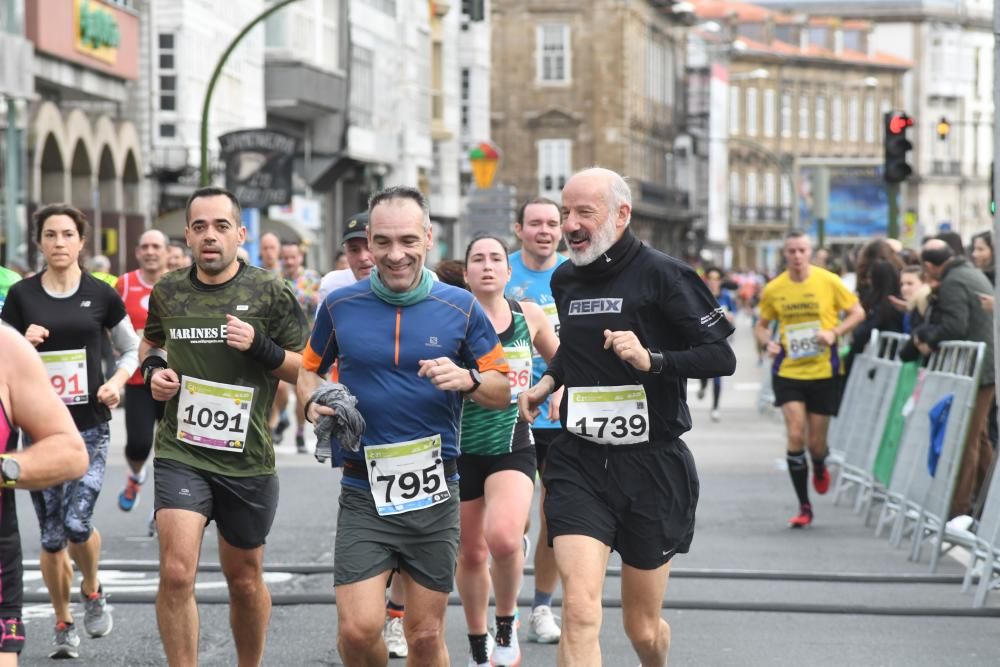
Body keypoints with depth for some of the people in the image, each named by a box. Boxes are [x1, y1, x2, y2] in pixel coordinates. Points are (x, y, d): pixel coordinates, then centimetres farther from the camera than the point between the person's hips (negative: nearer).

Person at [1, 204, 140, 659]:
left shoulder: (101, 295, 0)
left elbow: (132, 350, 12)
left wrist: (117, 381, -6)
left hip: (91, 427, -1)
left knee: (77, 523, -15)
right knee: (51, 536, 3)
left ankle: (92, 591, 17)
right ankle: (64, 625, 22)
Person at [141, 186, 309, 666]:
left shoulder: (271, 294, -4)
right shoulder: (168, 292, 3)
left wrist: (260, 347, -18)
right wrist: (153, 368, 3)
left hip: (248, 460, 0)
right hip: (181, 452, 1)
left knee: (244, 578, 14)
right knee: (176, 573, -16)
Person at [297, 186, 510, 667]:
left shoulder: (460, 308, -1)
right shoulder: (339, 306, 0)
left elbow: (502, 392, 4)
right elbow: (310, 370, 16)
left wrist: (468, 380, -17)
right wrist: (313, 402, -6)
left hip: (434, 492, 0)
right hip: (364, 491, 0)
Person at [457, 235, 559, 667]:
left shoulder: (530, 315, 2)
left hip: (512, 447, 0)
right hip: (462, 450, 0)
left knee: (503, 538, -25)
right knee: (470, 553, 11)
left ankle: (506, 623, 2)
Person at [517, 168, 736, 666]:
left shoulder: (662, 275, -10)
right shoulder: (564, 280, 8)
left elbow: (722, 357, -12)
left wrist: (651, 359, -25)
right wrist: (549, 381, 13)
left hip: (653, 464, -3)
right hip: (578, 462, 3)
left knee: (642, 627, 12)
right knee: (579, 613, -17)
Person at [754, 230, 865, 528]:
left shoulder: (828, 281, -5)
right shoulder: (773, 289, 0)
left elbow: (858, 312, 2)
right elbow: (761, 325, 14)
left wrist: (834, 332, -14)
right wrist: (768, 343, -8)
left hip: (823, 372, -1)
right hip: (788, 372, 1)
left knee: (816, 442, 5)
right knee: (795, 436, -10)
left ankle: (819, 468, 44)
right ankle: (804, 507, 1)